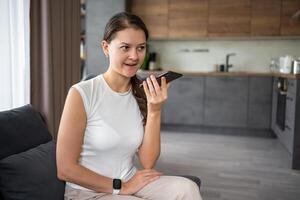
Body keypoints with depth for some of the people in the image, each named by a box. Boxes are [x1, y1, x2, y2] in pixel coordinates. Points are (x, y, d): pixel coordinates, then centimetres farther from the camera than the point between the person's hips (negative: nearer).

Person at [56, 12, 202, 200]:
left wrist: (155, 111, -16)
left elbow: (148, 163, -5)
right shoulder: (81, 94, -16)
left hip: (130, 185, 5)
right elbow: (65, 169, -14)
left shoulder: (144, 94, -1)